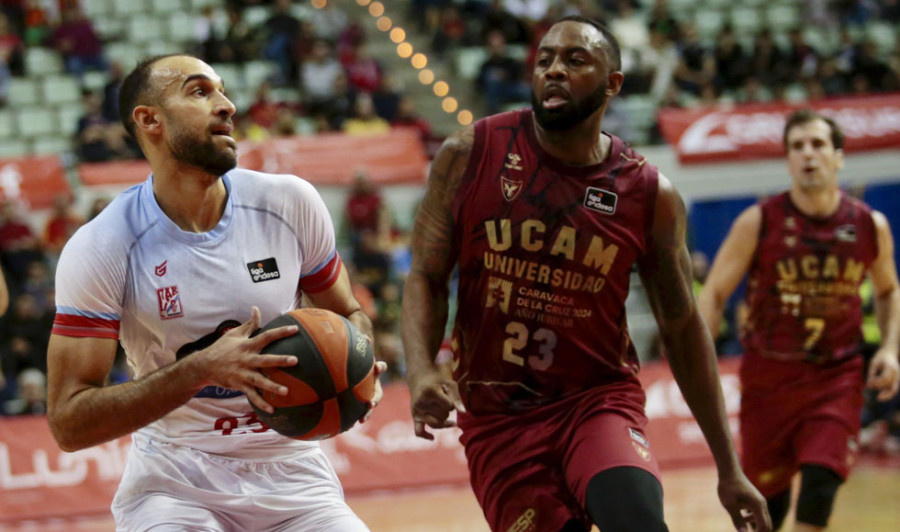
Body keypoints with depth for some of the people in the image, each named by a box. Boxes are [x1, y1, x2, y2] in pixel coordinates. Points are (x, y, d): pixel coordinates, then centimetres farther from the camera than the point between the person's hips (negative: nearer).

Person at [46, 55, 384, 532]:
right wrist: (201, 369, -29)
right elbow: (68, 423, -18)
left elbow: (346, 314, 12)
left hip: (288, 468, 4)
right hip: (173, 475, -4)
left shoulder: (288, 202, -5)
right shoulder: (99, 249, -14)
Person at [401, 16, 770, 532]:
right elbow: (427, 278, 1)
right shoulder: (469, 156, -4)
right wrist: (421, 371, -20)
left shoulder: (650, 194, -3)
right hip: (499, 415, 1)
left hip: (600, 398, -1)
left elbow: (682, 329, 5)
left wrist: (729, 469, 5)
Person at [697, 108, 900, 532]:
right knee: (769, 491, 8)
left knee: (820, 483, -17)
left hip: (836, 374, 1)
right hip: (769, 374, 0)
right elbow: (714, 294, -5)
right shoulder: (758, 223, -9)